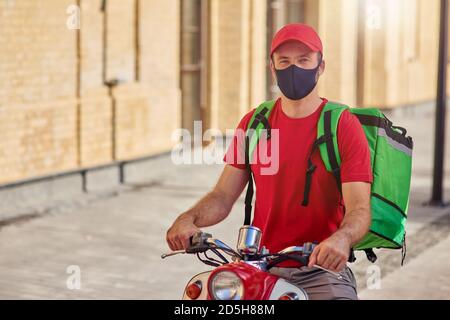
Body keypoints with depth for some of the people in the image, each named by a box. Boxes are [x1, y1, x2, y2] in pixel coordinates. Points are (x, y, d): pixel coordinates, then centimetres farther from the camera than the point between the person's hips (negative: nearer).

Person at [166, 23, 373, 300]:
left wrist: (342, 239, -33)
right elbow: (224, 195, 8)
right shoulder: (253, 123, 9)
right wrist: (188, 220, -13)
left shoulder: (345, 125, -4)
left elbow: (359, 208, -11)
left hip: (321, 268, -3)